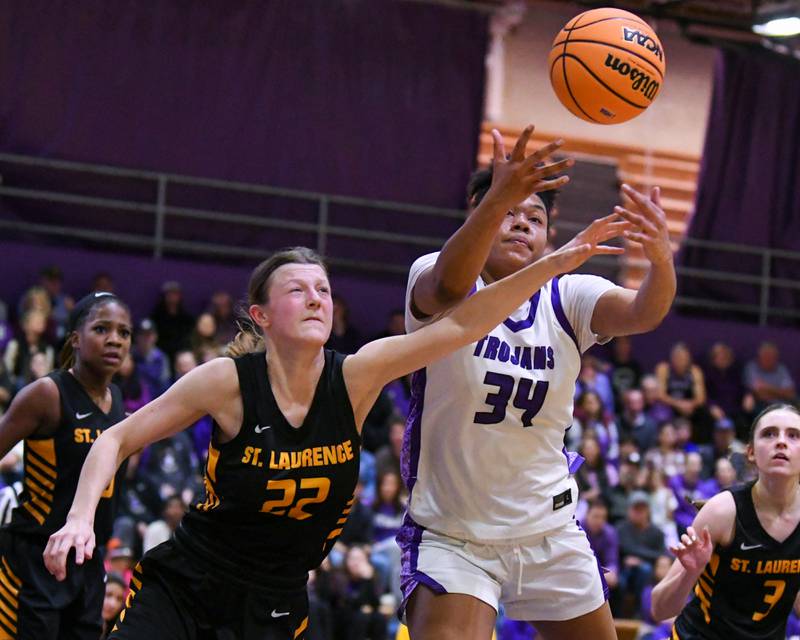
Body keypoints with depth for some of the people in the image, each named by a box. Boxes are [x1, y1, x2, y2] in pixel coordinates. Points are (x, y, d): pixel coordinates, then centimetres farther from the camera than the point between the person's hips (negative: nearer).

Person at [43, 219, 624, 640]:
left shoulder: (355, 378, -10)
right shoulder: (229, 381, -14)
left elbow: (462, 324, -17)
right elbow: (118, 440, -4)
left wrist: (554, 263, -26)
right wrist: (81, 517, -20)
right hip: (182, 584, -2)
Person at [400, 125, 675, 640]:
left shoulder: (568, 297, -1)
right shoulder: (431, 277, -10)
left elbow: (642, 313, -21)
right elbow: (448, 288, -36)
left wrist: (661, 259, -45)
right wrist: (497, 198, -55)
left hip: (549, 531, 4)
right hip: (451, 534, -4)